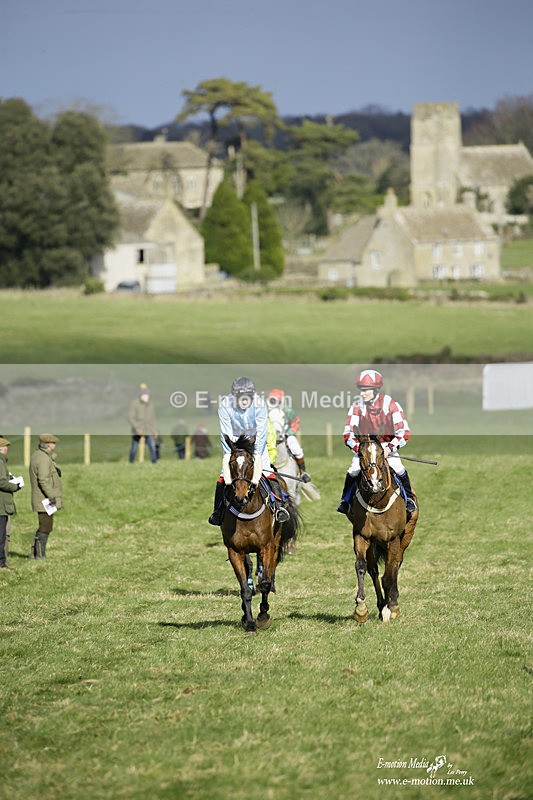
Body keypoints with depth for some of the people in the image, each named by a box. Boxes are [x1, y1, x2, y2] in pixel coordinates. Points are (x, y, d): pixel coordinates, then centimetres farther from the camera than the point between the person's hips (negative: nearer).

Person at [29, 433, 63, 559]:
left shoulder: (36, 454, 14)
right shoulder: (43, 459, -18)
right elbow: (43, 480, -24)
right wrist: (51, 497, -23)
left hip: (40, 500, 10)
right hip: (45, 501, -10)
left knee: (43, 527, 18)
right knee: (45, 528, -6)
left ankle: (34, 553, 22)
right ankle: (40, 555, -5)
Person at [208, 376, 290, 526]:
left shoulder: (259, 405, -27)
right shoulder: (225, 406, -26)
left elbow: (262, 433, -24)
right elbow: (226, 434, -21)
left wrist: (257, 455, -30)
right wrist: (228, 455, -28)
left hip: (255, 439, 0)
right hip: (234, 439, 0)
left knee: (267, 471, -15)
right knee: (224, 476, -8)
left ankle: (280, 506, -14)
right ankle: (217, 511, 2)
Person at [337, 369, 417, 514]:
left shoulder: (390, 404, -14)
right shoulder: (357, 406, -9)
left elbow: (404, 432, -15)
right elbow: (348, 434, -7)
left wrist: (390, 448, -26)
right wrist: (359, 448, -24)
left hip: (387, 445, -1)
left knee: (398, 468, -19)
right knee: (353, 471, -17)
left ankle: (409, 498, 3)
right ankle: (345, 500, 4)